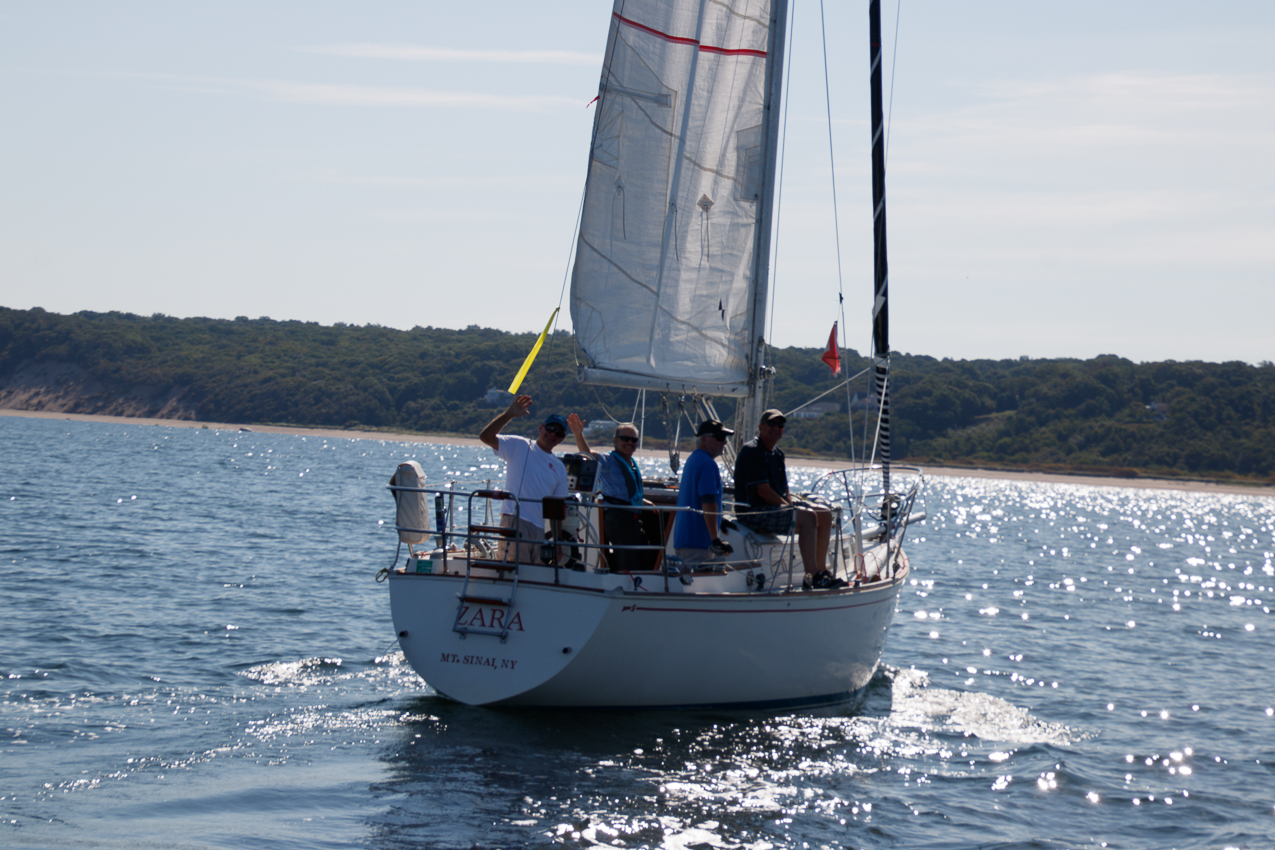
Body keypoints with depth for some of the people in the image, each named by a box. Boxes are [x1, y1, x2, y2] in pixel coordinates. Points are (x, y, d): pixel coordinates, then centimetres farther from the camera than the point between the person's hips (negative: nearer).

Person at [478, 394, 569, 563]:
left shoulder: (559, 468, 17)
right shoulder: (519, 446, 4)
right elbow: (485, 436, -9)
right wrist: (509, 415, -19)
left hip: (539, 528, 6)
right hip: (514, 519, -6)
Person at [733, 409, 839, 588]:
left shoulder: (777, 453, 17)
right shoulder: (752, 451, -14)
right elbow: (763, 491, -19)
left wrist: (791, 503, -2)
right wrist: (788, 506, -13)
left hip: (778, 504, 10)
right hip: (754, 512, -10)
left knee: (825, 514, 3)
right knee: (807, 516, -28)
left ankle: (820, 571, 5)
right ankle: (812, 577, -29)